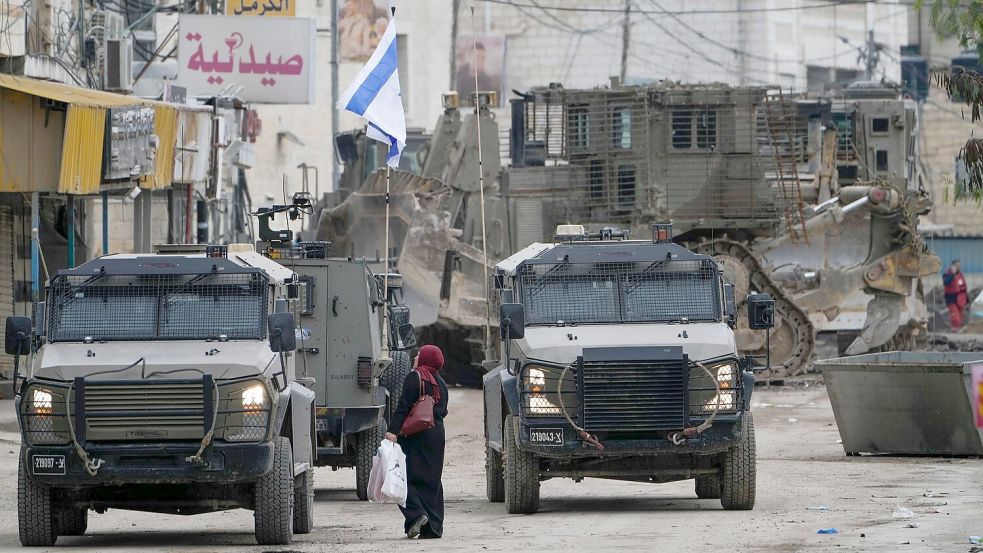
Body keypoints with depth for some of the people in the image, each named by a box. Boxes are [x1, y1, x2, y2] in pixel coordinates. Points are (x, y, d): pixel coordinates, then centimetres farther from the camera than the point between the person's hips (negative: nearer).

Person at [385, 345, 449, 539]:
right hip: (436, 435, 7)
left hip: (415, 436, -7)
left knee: (409, 476, -4)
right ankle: (433, 527, 6)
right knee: (432, 480, 9)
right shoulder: (440, 383, 13)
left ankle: (416, 514, -23)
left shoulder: (415, 378, -8)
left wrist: (393, 430, -19)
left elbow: (404, 406, -16)